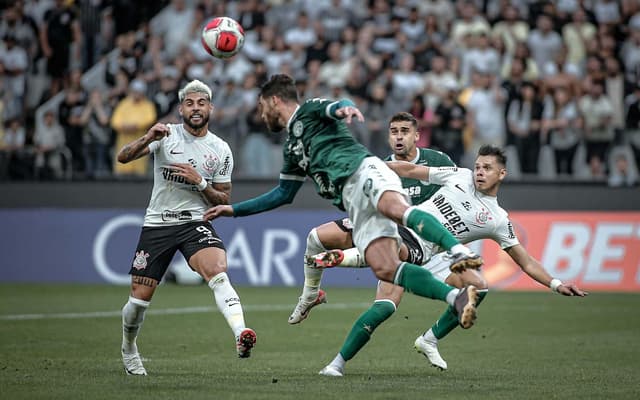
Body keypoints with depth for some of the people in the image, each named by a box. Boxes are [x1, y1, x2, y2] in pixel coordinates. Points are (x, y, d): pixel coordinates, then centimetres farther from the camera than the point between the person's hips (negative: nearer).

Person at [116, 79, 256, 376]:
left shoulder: (221, 150, 2)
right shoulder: (166, 135, -2)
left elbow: (223, 201, 7)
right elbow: (123, 157, -13)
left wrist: (200, 182, -12)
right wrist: (148, 138, -32)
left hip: (195, 223, 0)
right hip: (157, 224, 0)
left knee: (218, 272, -30)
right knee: (140, 297, 2)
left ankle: (241, 335, -48)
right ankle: (128, 350, 31)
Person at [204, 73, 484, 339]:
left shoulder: (310, 110, 15)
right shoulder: (291, 148, 36)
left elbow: (340, 107, -6)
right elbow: (283, 194, 44)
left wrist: (344, 109, -32)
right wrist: (234, 210, 45)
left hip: (363, 169, -6)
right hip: (353, 200, 6)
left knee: (397, 210, -40)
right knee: (384, 269, -20)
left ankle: (461, 253, -54)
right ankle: (456, 297, -30)